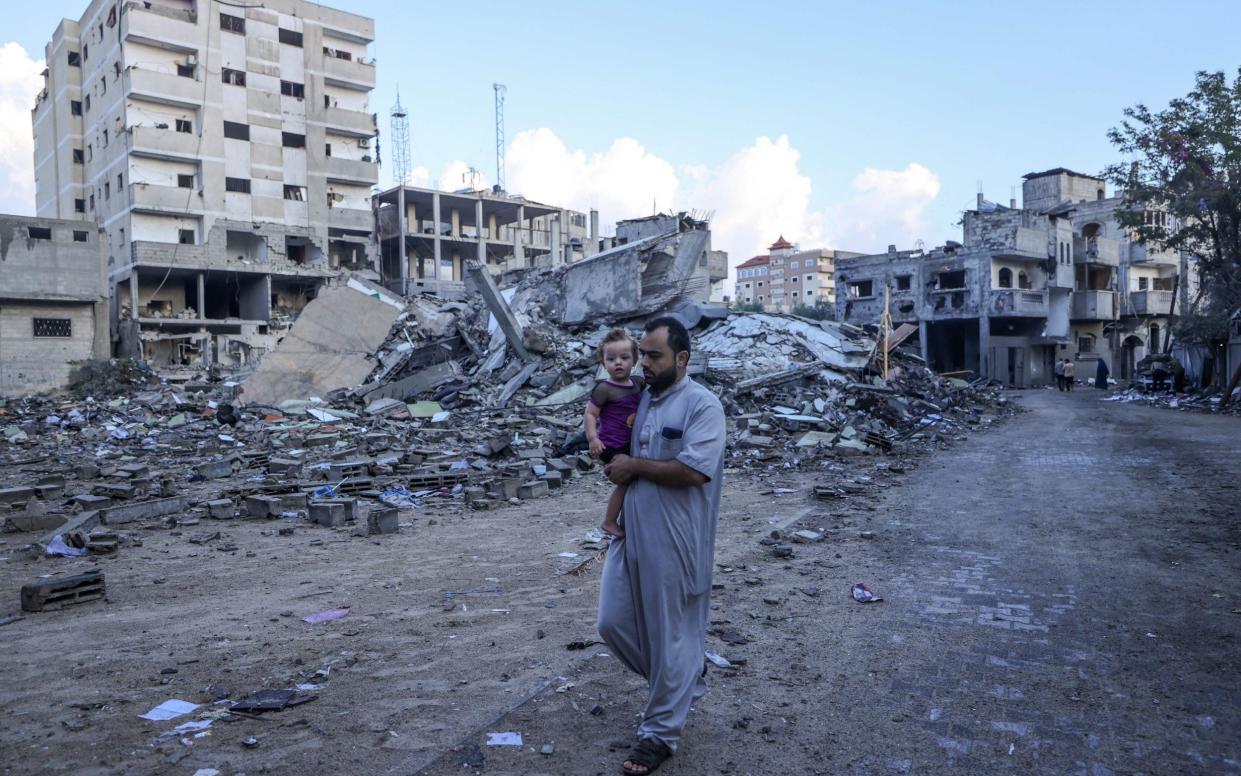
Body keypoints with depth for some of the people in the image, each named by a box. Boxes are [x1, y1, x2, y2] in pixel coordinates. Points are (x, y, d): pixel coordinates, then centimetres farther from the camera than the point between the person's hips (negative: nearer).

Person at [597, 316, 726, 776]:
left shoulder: (702, 404, -13)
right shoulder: (639, 399, 10)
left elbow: (694, 470, -24)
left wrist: (634, 466, -14)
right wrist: (615, 467, 2)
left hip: (673, 543, -7)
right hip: (629, 534, 7)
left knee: (669, 636, 6)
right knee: (612, 623, 11)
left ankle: (659, 734, 23)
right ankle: (679, 678, 37)